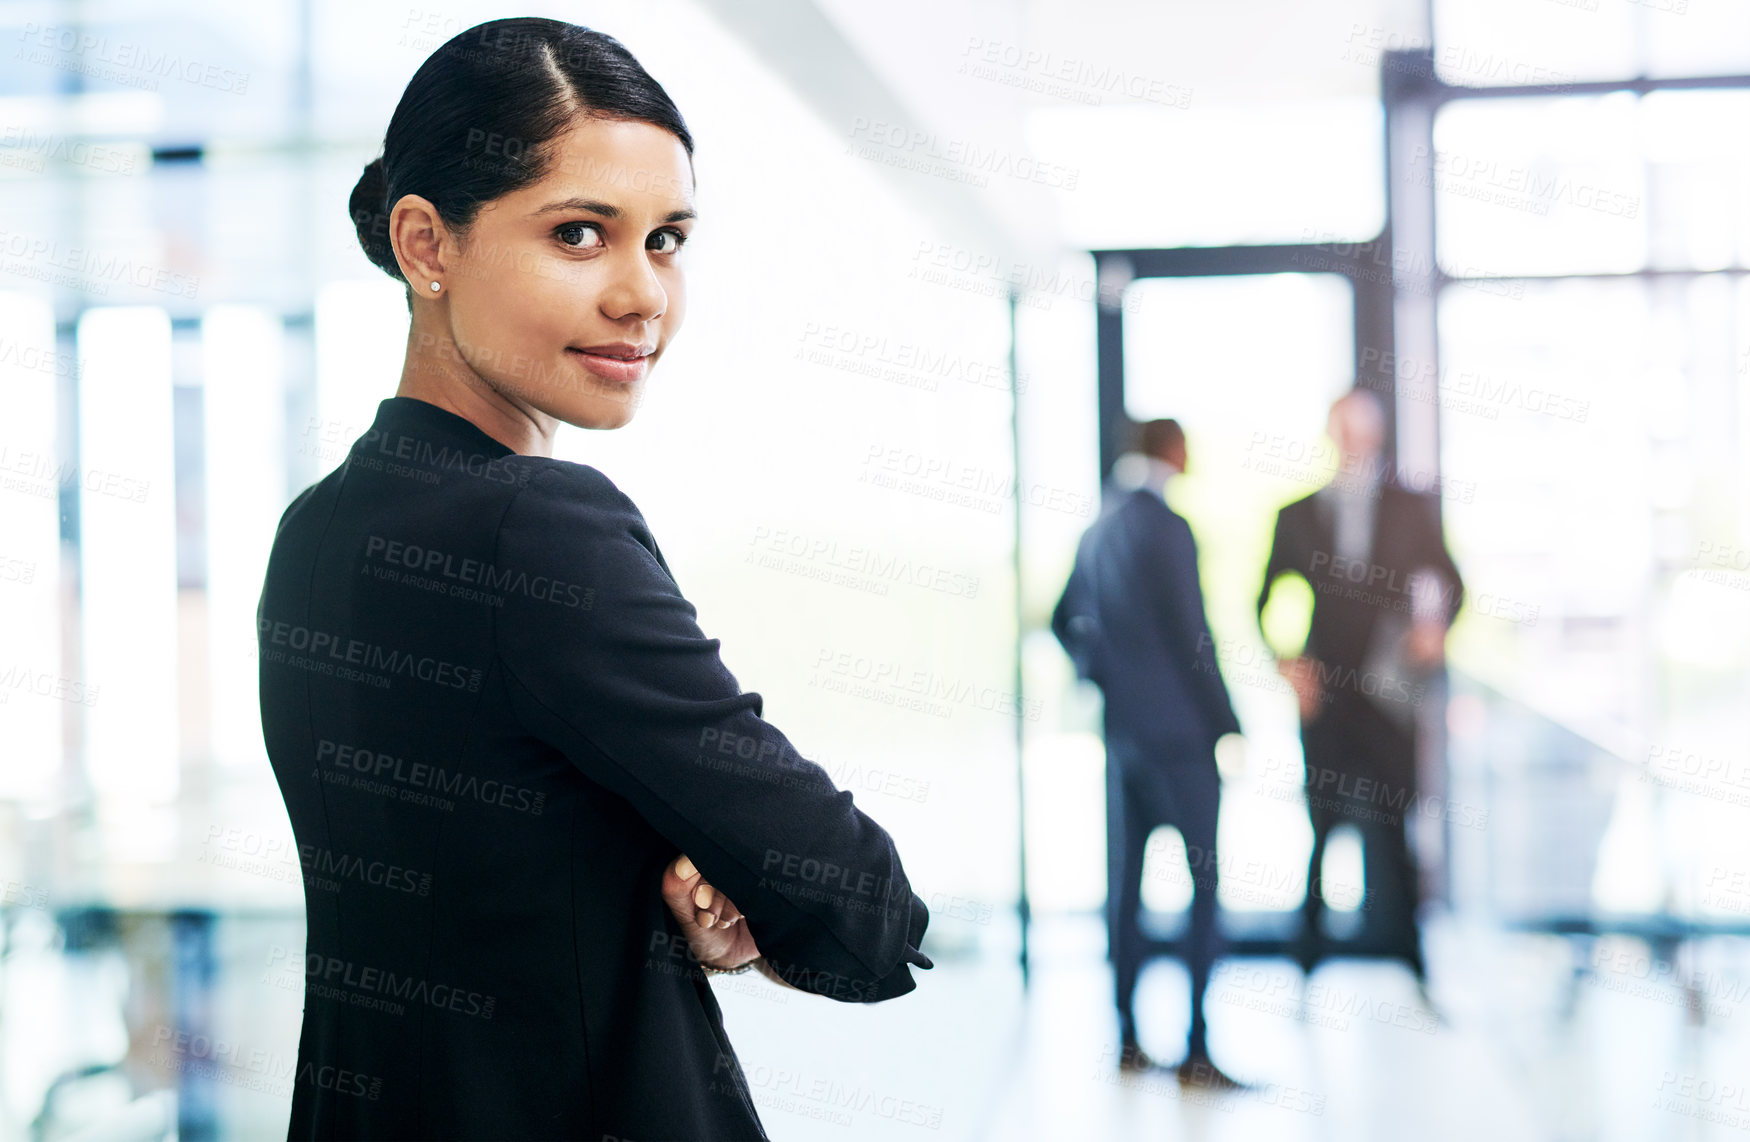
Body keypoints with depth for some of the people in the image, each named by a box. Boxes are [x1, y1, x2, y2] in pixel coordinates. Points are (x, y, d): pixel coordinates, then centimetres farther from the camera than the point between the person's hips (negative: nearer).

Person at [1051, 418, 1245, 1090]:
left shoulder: (1099, 531, 10)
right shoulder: (1165, 529, -14)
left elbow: (1064, 620, 20)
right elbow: (1191, 636, -15)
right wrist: (1226, 723, -8)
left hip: (1123, 728, 8)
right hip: (1179, 729, -8)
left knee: (1125, 879, 11)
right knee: (1204, 881, -4)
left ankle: (1127, 1040, 17)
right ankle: (1195, 1050, -6)